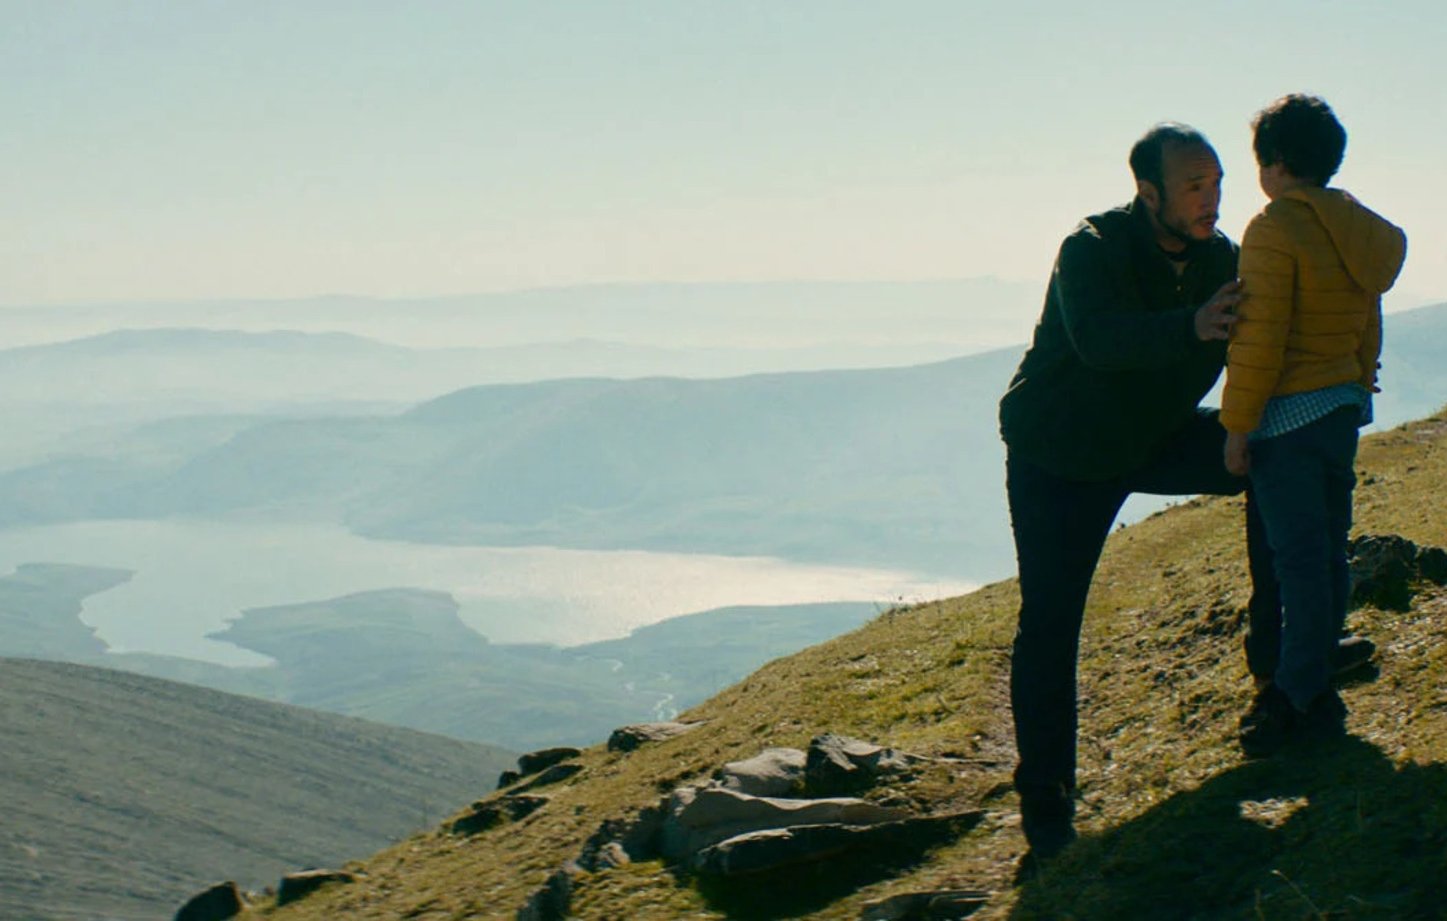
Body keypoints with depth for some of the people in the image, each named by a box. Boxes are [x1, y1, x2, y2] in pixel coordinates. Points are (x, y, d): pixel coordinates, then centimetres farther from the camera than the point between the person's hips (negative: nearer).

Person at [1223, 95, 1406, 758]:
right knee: (1326, 552, 12)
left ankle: (1298, 697, 1)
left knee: (1300, 558, -4)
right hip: (1343, 407, 8)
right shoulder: (1361, 229, 10)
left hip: (1287, 413, -8)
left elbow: (1259, 338, -19)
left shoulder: (1275, 229, -16)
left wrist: (1237, 424, -14)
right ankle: (1312, 691, 20)